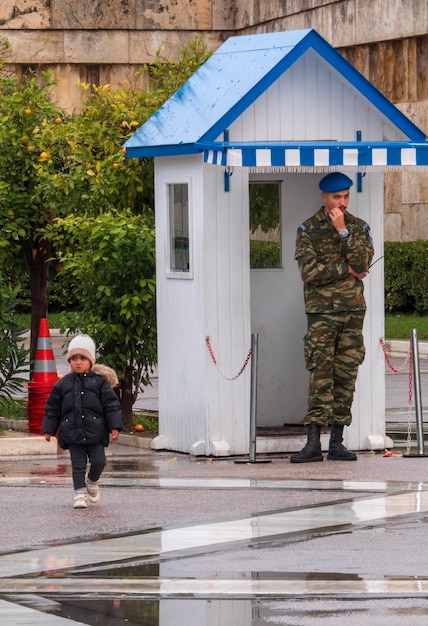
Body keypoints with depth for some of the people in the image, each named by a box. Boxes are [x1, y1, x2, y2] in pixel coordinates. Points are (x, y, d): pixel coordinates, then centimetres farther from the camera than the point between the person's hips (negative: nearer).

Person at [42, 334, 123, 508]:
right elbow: (52, 408, 13)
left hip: (95, 433, -1)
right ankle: (80, 493, 10)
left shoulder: (99, 382, 2)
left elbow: (111, 405, 2)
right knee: (78, 464, 1)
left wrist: (115, 427, -6)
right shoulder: (62, 385, 7)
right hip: (72, 433, 1)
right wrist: (48, 429, 10)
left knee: (99, 461, -3)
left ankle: (92, 481, 26)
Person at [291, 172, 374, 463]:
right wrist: (346, 269, -8)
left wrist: (343, 231, -12)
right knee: (320, 374, -10)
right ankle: (314, 442, -12)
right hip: (322, 311, -3)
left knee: (346, 375, 2)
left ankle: (337, 442, 6)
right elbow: (309, 271, -10)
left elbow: (363, 262, -7)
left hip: (353, 309, 3)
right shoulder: (308, 229, 2)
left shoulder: (359, 227, 10)